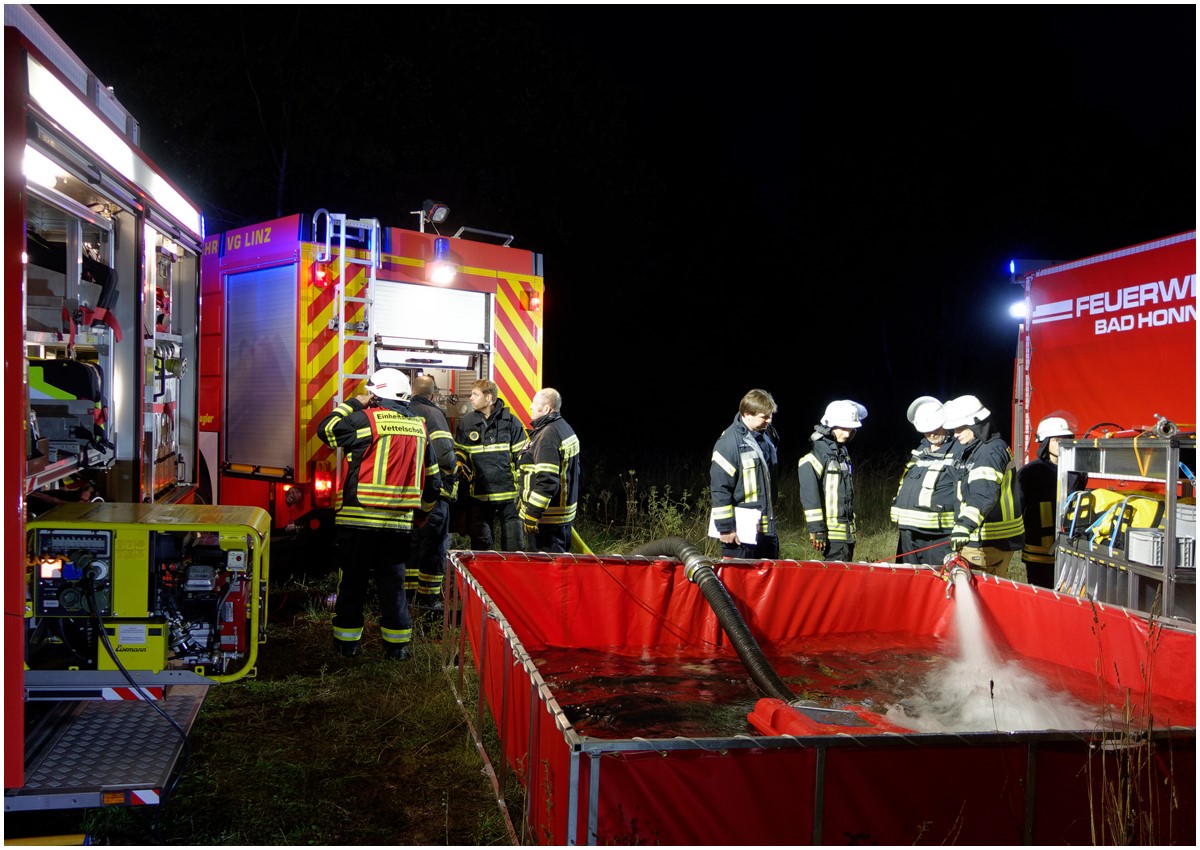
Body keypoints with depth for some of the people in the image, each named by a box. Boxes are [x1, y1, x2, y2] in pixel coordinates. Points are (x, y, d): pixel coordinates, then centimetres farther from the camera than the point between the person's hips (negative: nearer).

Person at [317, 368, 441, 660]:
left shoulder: (368, 419, -9)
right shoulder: (418, 427, 10)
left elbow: (326, 430, 0)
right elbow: (432, 478, 14)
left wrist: (352, 404, 9)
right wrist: (422, 510, 27)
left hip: (359, 519, -4)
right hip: (399, 523, 4)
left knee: (352, 581, 9)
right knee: (393, 583, 12)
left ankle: (347, 641, 18)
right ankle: (397, 643, 15)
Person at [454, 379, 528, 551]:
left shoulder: (510, 421, 0)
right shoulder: (466, 423, 5)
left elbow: (522, 454, 4)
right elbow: (459, 451, 15)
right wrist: (459, 466, -6)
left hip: (508, 492, -2)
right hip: (478, 493, 2)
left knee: (514, 547, 3)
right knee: (480, 545, 11)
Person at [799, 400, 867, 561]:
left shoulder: (843, 452, 17)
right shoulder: (819, 452, -11)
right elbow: (809, 494, -17)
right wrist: (816, 528, -19)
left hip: (847, 531, 8)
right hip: (831, 532, -8)